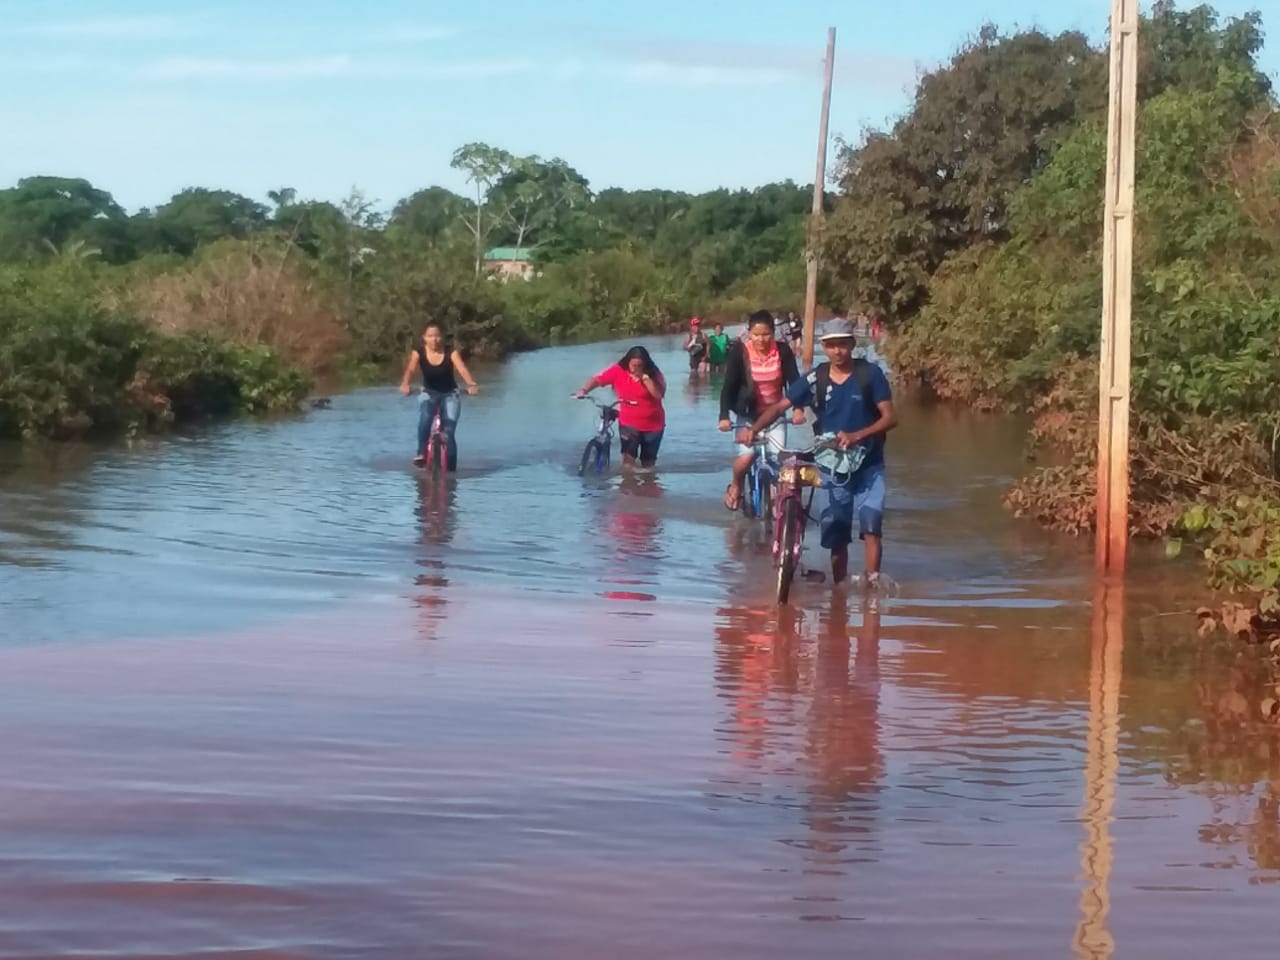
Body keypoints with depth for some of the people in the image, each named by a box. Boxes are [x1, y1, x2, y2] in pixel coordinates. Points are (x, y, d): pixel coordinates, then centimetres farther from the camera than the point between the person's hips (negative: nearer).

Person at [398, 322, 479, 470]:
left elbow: (462, 369, -32)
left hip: (450, 395, 0)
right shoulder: (419, 352, -15)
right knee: (424, 420, -32)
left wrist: (471, 384, -53)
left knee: (449, 433, -9)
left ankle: (450, 469, 1)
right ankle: (422, 453, -18)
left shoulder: (451, 352, -18)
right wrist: (405, 384, -53)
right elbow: (410, 369, -31)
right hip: (429, 393, 0)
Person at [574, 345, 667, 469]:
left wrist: (644, 377, -28)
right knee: (628, 459, -17)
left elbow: (659, 394, -25)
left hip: (653, 425, 1)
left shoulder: (653, 373, -11)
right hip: (629, 423, 0)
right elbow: (597, 379, -11)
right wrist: (583, 390, -28)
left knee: (648, 462, 14)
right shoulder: (618, 370, -10)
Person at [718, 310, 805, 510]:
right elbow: (728, 385, -16)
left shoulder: (783, 350, -11)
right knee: (746, 456, -16)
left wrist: (798, 409, -27)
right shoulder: (740, 351, -15)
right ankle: (735, 487, 15)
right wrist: (724, 416, -26)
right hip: (748, 414, -2)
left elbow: (794, 380, -13)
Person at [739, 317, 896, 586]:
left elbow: (890, 418, -13)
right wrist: (754, 429, -20)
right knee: (836, 536, 8)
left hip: (868, 466, -2)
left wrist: (856, 435, -29)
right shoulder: (816, 379, -2)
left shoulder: (870, 374, -8)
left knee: (870, 526, -18)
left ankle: (872, 585, -17)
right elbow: (781, 405, -3)